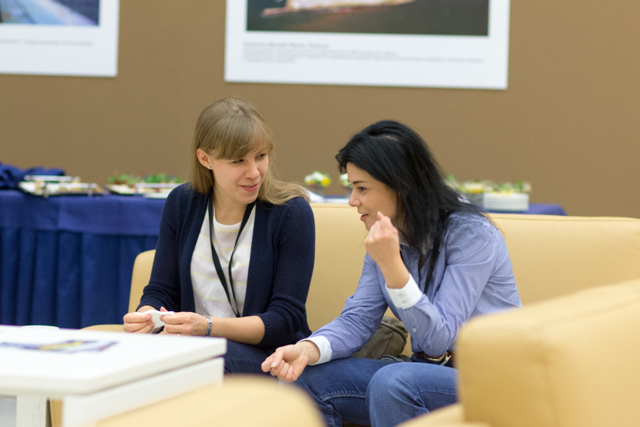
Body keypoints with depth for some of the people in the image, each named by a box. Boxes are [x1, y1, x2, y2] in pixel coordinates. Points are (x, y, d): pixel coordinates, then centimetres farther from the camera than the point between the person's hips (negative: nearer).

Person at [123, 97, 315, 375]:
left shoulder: (291, 211, -6)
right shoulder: (182, 203, 8)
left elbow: (286, 320, -10)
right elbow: (161, 291, 10)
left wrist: (209, 327, -26)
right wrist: (145, 318, -16)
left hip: (270, 354, -4)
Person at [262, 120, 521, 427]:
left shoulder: (471, 234, -17)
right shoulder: (387, 237, 5)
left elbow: (439, 340, -20)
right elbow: (356, 321, 1)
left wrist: (391, 265, -30)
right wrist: (307, 350, -20)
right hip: (431, 373, 7)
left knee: (391, 382, -34)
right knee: (305, 377, -10)